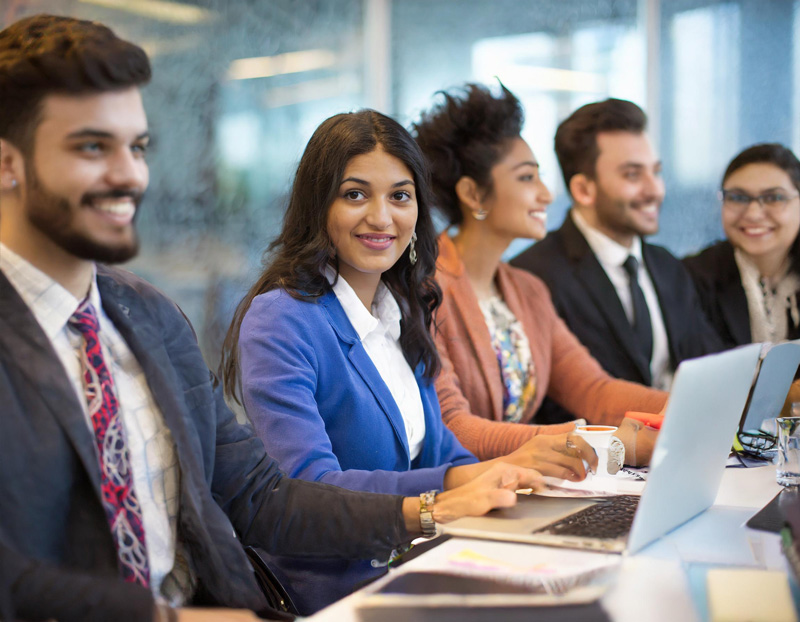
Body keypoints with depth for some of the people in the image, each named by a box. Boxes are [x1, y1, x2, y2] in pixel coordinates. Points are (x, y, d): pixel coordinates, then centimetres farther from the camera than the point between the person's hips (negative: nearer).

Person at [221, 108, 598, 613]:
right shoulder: (277, 322, -11)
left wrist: (526, 470, -2)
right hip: (334, 586, -7)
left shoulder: (406, 311, 13)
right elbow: (308, 488, -21)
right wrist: (476, 478, -30)